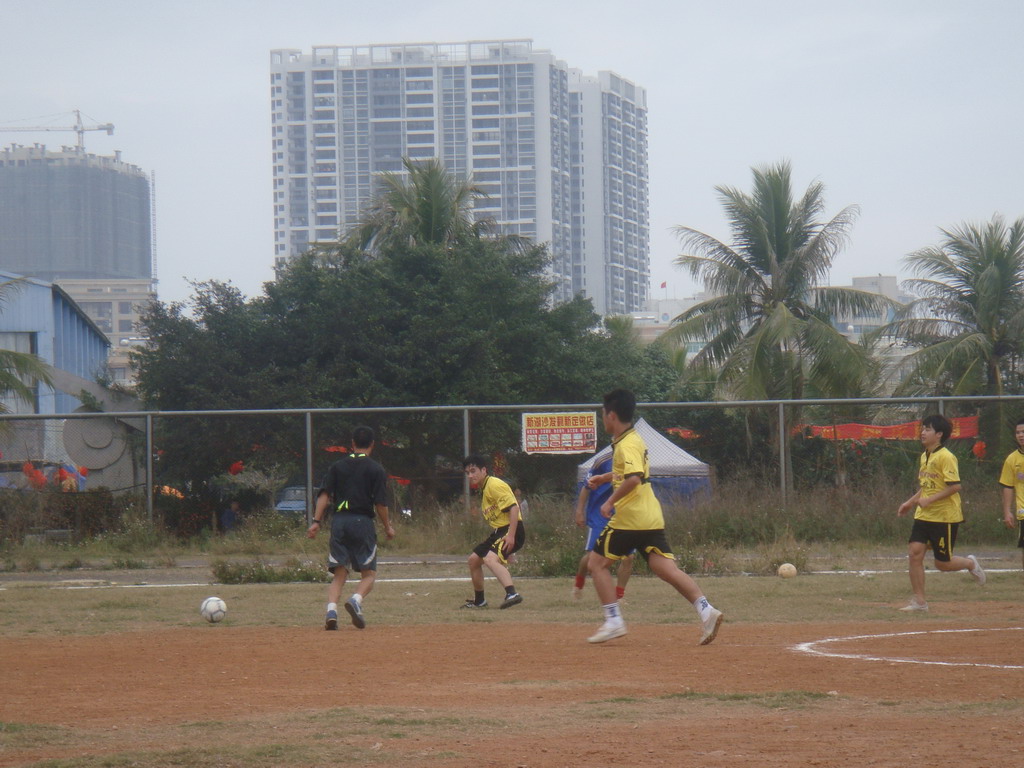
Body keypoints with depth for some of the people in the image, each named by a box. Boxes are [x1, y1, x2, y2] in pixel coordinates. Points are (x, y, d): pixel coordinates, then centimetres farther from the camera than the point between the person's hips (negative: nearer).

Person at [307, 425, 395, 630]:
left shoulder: (337, 467, 11)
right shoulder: (376, 469, 2)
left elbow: (324, 495, 1)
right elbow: (380, 503, -3)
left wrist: (317, 521, -1)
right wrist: (387, 527, 8)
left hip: (339, 521, 3)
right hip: (363, 521, -3)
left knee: (339, 574, 6)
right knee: (369, 573, 5)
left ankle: (331, 610, -16)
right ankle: (356, 600, -24)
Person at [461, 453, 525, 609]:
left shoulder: (494, 485, -13)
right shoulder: (483, 489, 17)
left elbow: (513, 508, -22)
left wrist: (511, 536, -27)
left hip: (511, 531, -11)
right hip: (498, 531, 11)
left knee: (490, 559, -33)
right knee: (474, 559, 19)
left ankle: (512, 594, -48)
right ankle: (479, 600, 33)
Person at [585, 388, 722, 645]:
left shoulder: (626, 445, -13)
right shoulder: (634, 439, 17)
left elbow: (633, 479, -29)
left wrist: (611, 501, -20)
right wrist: (604, 478, 34)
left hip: (629, 518, -9)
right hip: (651, 518, 9)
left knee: (597, 563, 4)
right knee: (667, 568, -1)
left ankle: (613, 621, -2)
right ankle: (705, 610, -19)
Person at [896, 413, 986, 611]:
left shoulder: (946, 457, -15)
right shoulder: (924, 457, 12)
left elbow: (955, 486, -22)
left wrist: (929, 499, -23)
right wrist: (911, 502, 15)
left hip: (945, 517, -8)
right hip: (924, 516, 8)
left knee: (942, 563, -1)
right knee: (914, 553, -7)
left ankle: (970, 563, 30)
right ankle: (919, 601, -2)